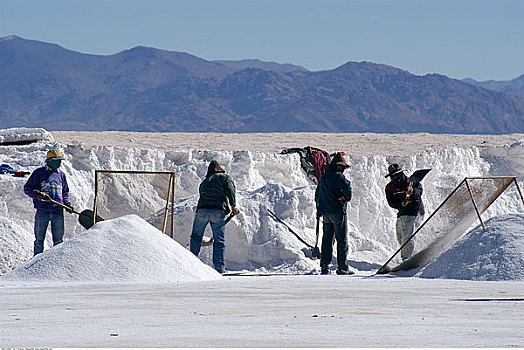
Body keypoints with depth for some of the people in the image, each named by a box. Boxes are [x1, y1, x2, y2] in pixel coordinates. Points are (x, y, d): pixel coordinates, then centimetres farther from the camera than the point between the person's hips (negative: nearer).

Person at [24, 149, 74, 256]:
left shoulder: (61, 175, 13)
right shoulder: (39, 173, 2)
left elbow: (65, 193, 24)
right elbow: (27, 188, 2)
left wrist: (67, 204, 6)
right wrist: (36, 194, -17)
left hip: (58, 211, 3)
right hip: (42, 211, -3)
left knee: (58, 240, 4)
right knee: (39, 240, 3)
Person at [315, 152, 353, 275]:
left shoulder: (323, 177, 16)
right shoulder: (337, 176, -10)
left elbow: (318, 194, 24)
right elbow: (347, 186, -26)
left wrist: (319, 208, 32)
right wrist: (346, 198, -8)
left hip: (325, 212, 7)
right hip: (338, 211, -7)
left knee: (327, 238, 11)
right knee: (342, 240, -2)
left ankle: (324, 266, 7)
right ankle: (342, 267, -4)